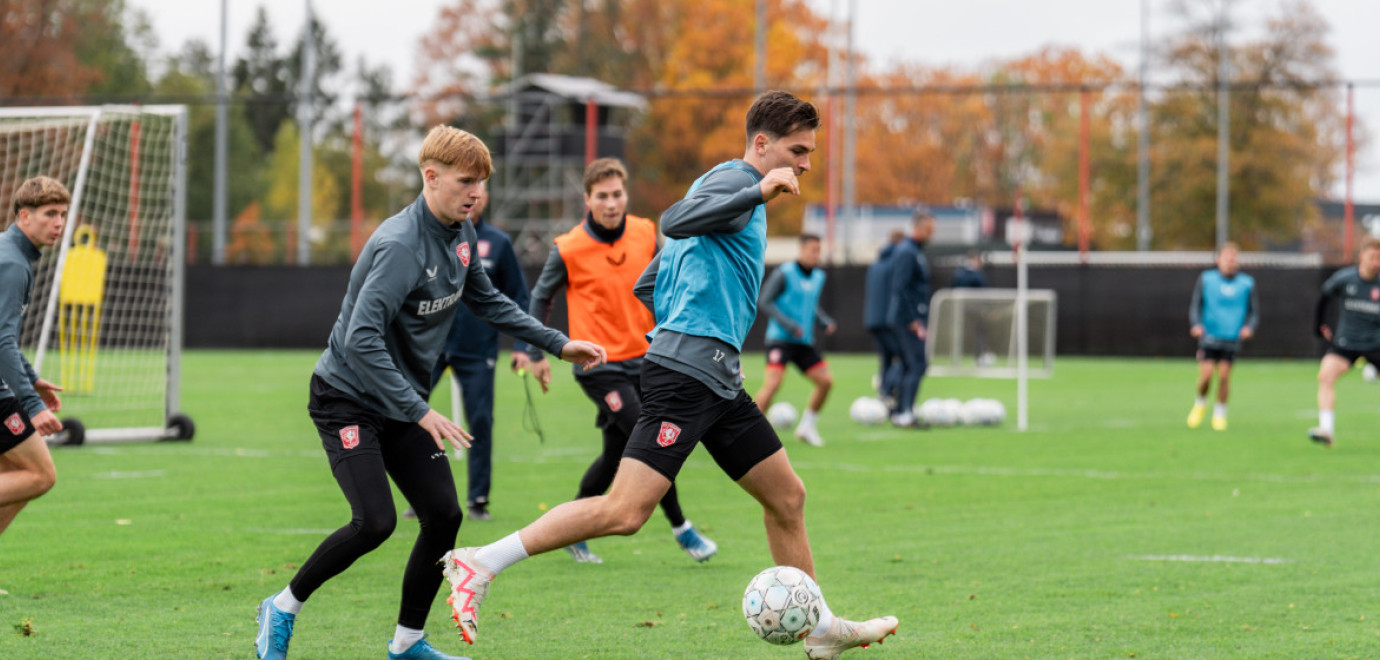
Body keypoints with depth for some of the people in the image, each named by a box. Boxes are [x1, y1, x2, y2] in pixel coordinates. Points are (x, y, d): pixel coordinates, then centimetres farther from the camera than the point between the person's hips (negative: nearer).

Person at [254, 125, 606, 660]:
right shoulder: (400, 246, -27)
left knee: (444, 516, 0)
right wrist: (419, 412, -33)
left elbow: (486, 301, 20)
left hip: (401, 404, 8)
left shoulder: (462, 234, 2)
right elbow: (361, 341, -32)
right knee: (375, 521, -20)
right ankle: (282, 609, 1)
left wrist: (557, 344, 14)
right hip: (347, 399, -8)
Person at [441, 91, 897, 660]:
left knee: (787, 496, 14)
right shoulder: (734, 178, -4)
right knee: (625, 512, -17)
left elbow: (647, 287, 26)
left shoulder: (731, 187, 25)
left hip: (718, 379, 11)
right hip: (686, 372, -11)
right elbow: (674, 222, -27)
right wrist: (760, 192, -31)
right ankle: (481, 564, -16)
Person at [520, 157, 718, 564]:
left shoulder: (645, 234, 1)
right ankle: (680, 528, -1)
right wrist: (536, 355, 3)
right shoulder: (568, 250, -10)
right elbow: (540, 298, 3)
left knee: (616, 456, 10)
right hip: (599, 364, -5)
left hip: (642, 359, 5)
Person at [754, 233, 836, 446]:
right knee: (772, 383, -20)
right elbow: (763, 301, -11)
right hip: (780, 339, -7)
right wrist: (787, 324, -21)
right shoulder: (784, 273, -10)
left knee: (826, 381, 0)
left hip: (804, 341, 7)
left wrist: (826, 322, 6)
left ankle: (807, 426, 16)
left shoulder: (818, 276, 12)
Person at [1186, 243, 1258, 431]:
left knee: (1224, 375, -4)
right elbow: (1195, 305, 7)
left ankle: (1220, 414, 14)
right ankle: (1200, 404, 20)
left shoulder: (1247, 283, 5)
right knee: (1206, 375, -10)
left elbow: (1254, 311, 10)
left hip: (1232, 338, 1)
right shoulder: (1206, 280, 2)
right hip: (1209, 336, -1)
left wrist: (1249, 327, -9)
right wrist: (1195, 324, -11)